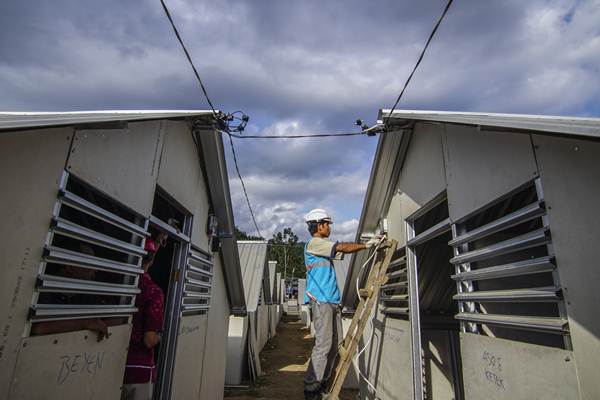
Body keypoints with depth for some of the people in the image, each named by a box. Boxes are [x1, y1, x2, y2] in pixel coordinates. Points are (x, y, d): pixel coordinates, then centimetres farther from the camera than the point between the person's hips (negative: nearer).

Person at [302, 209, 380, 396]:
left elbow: (341, 252, 21)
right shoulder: (313, 243, -6)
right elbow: (343, 247, -12)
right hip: (321, 300, -9)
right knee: (324, 344, -10)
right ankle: (311, 386, -2)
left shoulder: (322, 246, 22)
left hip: (332, 301, 9)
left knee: (336, 343, 9)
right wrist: (366, 245, -4)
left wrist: (367, 243, 14)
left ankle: (322, 381, 19)